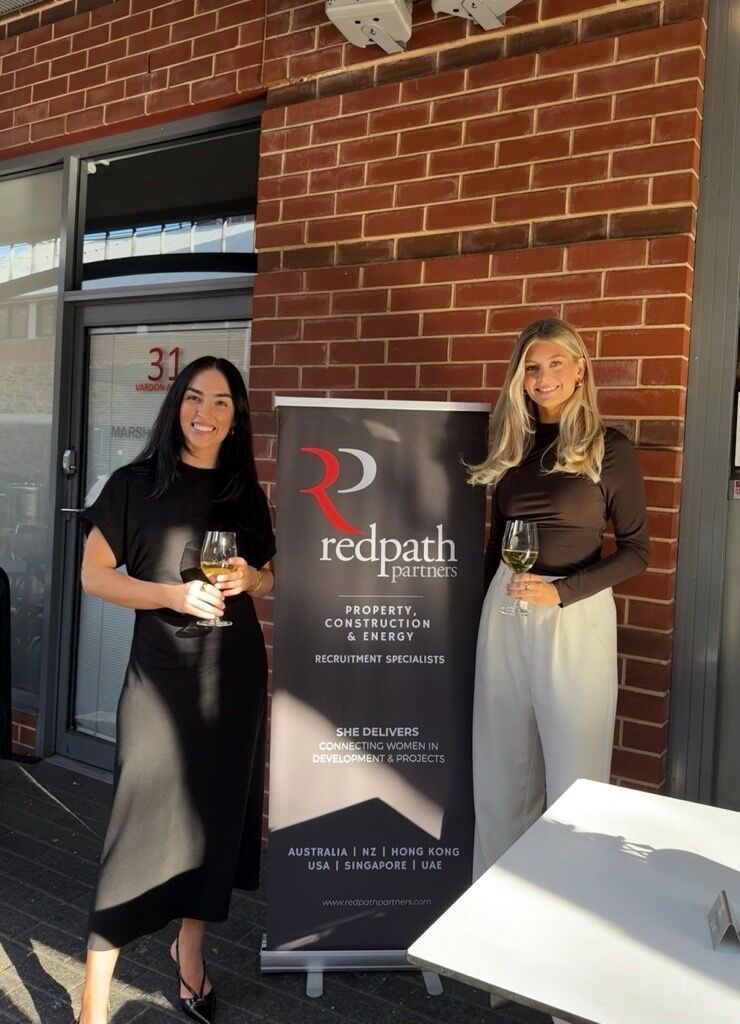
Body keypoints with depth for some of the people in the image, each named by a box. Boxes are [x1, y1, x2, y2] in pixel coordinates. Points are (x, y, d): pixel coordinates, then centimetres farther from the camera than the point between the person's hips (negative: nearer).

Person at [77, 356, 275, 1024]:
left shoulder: (247, 495, 8)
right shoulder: (136, 485, -3)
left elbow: (274, 577, 16)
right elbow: (94, 575, -5)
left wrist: (250, 578, -7)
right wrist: (174, 594, -18)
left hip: (235, 669, 4)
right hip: (162, 670, -4)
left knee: (216, 810, 13)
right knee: (143, 822, -4)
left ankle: (191, 947, 36)